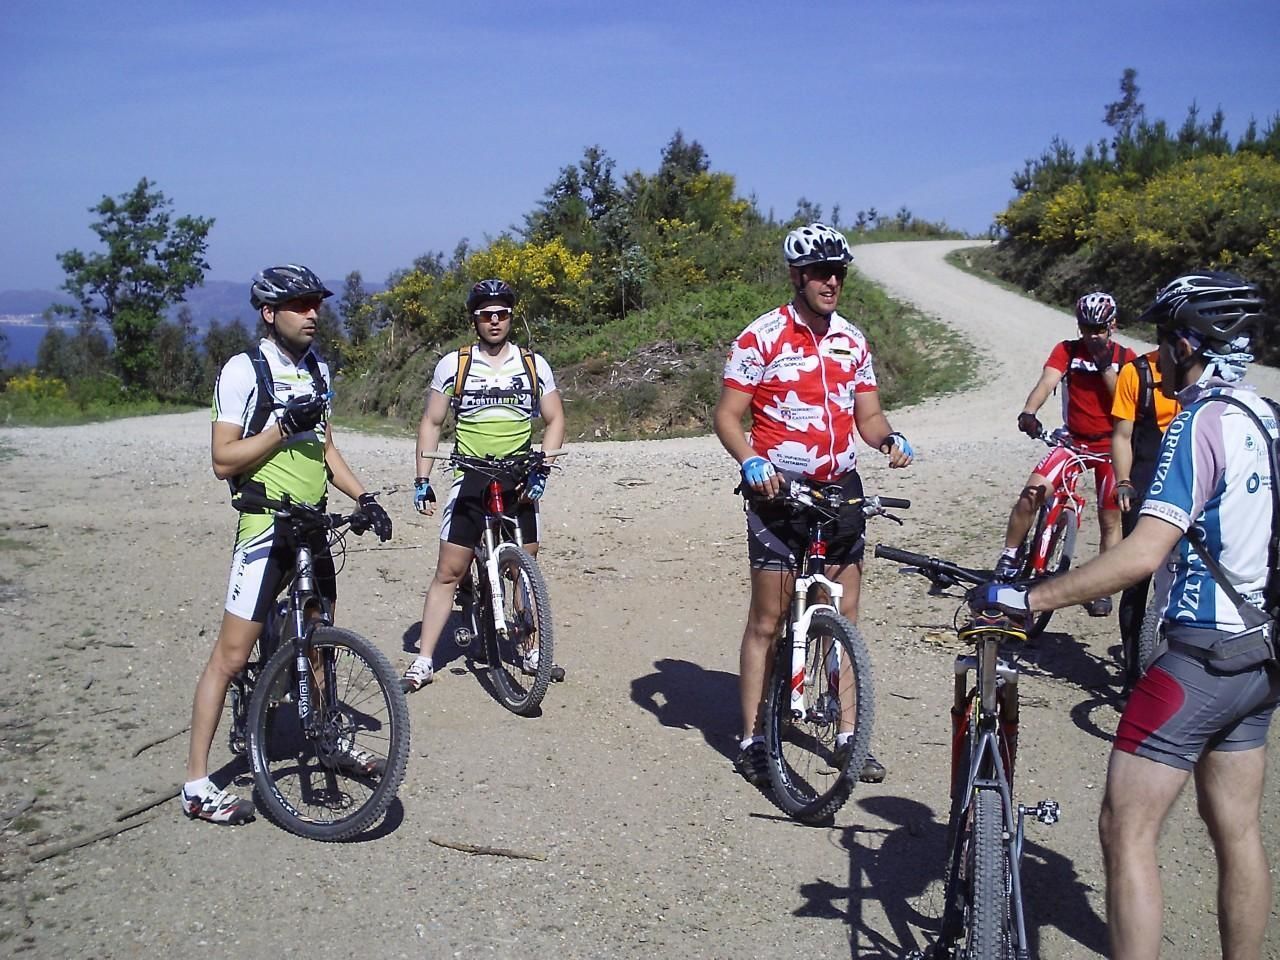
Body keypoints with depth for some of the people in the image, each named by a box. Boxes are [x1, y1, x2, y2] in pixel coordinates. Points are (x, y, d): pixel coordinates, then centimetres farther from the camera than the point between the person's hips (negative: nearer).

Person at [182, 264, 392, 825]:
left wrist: (363, 497, 8)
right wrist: (283, 425, -23)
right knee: (232, 654, -6)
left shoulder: (317, 369, 11)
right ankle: (197, 785, 0)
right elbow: (224, 461, -14)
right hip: (265, 527, -7)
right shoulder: (244, 370, -12)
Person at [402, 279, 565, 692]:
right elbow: (431, 422, 5)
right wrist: (421, 479, -1)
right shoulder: (452, 364, 1)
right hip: (469, 480, -1)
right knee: (449, 571, -3)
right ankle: (423, 661, 2)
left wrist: (542, 469, -7)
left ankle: (532, 650, 22)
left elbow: (554, 420, 7)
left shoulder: (534, 364, 4)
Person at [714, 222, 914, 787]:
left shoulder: (852, 340, 9)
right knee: (767, 620, 1)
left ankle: (848, 734, 19)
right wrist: (750, 462, -26)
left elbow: (866, 415, 11)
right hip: (780, 491, -5)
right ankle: (752, 740, 10)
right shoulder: (761, 337, -8)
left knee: (844, 616, 8)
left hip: (840, 489, 5)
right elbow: (727, 415, -9)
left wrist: (890, 437, -11)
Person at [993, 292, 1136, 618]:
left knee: (1110, 521, 3)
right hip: (1073, 441, 0)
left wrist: (1106, 367, -21)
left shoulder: (1124, 357, -2)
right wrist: (1028, 412, -39)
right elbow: (1047, 382, -20)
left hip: (1110, 446, 0)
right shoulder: (1067, 351, -3)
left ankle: (1102, 590, 16)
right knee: (1032, 491, -21)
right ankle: (1008, 560, -4)